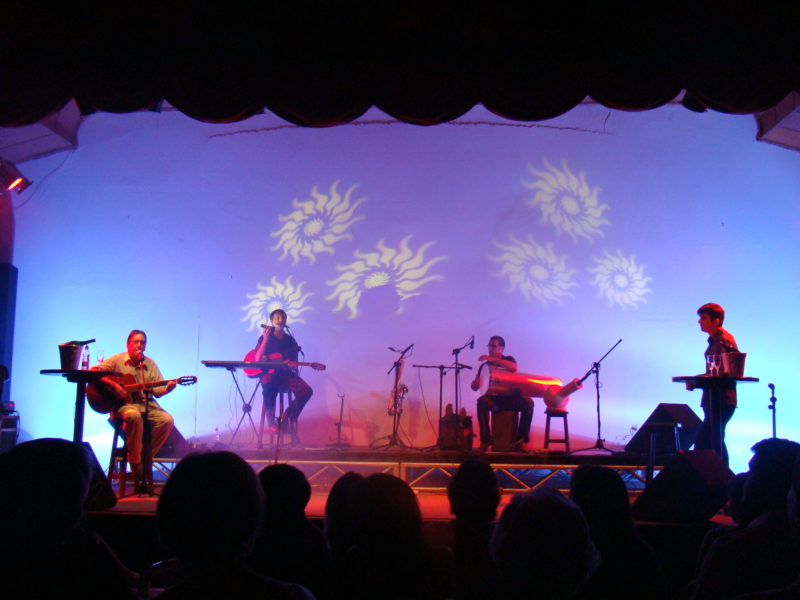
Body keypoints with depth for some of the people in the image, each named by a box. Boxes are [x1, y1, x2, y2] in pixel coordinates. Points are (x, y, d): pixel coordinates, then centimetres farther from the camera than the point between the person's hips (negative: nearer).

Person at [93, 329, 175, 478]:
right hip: (124, 404, -4)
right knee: (134, 416, -38)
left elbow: (157, 391, 9)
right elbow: (94, 371, -5)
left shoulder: (150, 364, 12)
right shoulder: (117, 360, 4)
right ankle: (135, 461, -21)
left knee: (167, 420, -22)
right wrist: (114, 385, -16)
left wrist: (167, 388, -15)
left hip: (147, 404, 4)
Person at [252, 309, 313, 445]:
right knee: (268, 388, -40)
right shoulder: (265, 337, 5)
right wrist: (266, 339, -14)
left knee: (306, 391, -22)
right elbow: (257, 359, -7)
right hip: (269, 373, -3)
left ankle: (287, 418, -9)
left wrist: (292, 365, -11)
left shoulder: (290, 341, 14)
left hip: (286, 374, 4)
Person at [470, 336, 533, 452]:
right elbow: (475, 387, 8)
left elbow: (514, 367, -19)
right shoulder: (485, 365, 11)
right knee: (482, 402, -32)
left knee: (528, 403, -29)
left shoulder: (508, 359, 8)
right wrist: (475, 383, -19)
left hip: (511, 399, 0)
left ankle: (521, 440, -21)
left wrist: (492, 359, -25)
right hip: (494, 399, 0)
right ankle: (485, 440, -29)